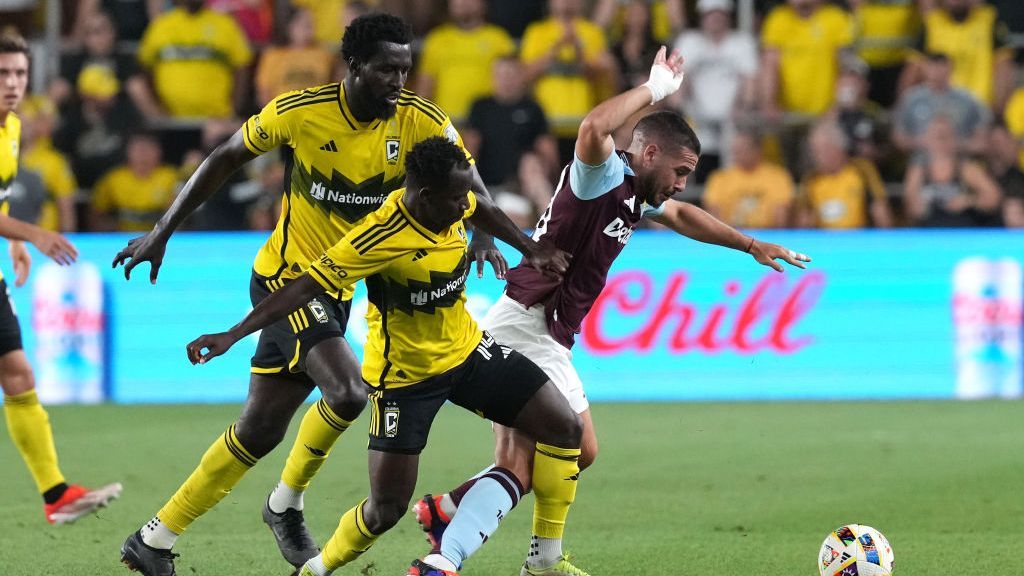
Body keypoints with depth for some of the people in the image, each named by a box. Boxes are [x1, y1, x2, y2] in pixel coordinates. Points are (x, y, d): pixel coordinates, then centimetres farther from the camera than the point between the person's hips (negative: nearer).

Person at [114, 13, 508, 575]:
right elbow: (224, 159, -3)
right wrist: (162, 231, -3)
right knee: (347, 392, -26)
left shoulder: (421, 123, -8)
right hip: (286, 276, -5)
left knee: (258, 432, 7)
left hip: (336, 291, 5)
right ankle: (286, 504, 0)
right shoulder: (299, 112, -15)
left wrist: (483, 235, -28)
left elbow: (471, 186, -5)